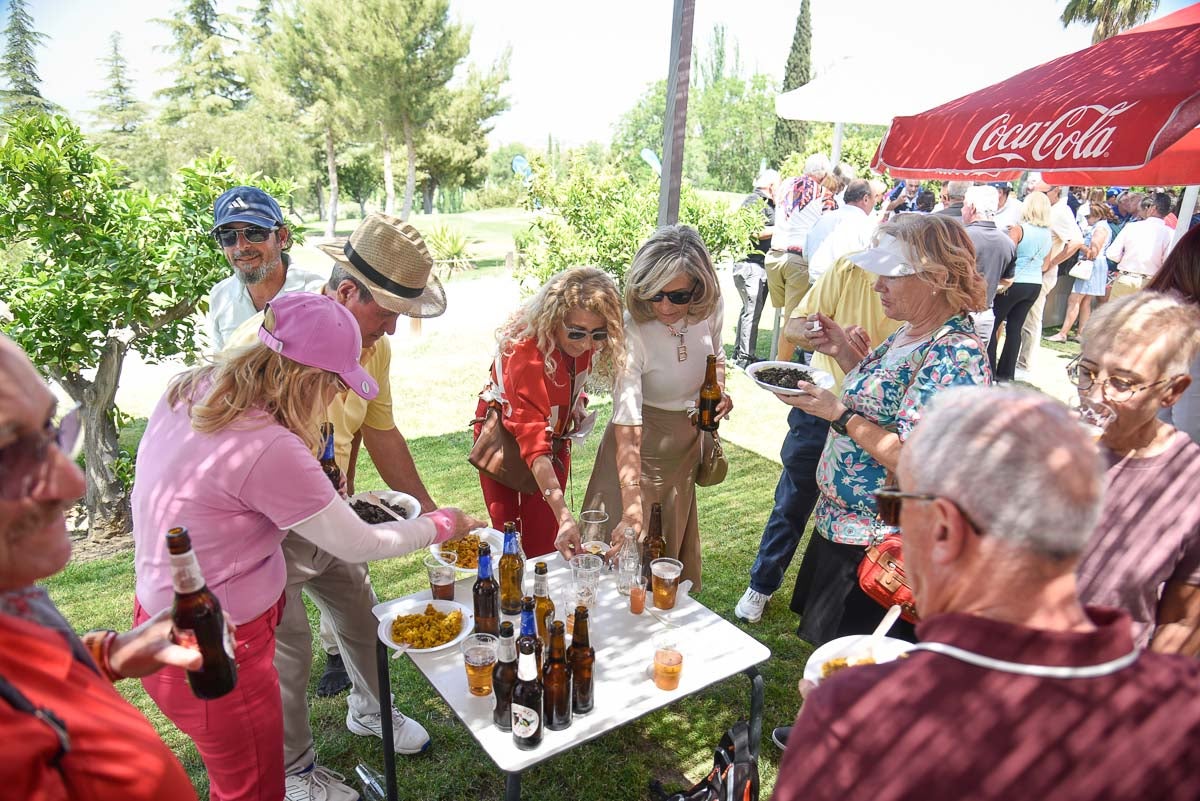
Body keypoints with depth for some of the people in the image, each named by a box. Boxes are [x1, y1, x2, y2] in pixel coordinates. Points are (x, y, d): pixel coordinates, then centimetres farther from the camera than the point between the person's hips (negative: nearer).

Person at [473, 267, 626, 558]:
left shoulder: (582, 341, -18)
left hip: (556, 436, 5)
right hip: (507, 437, -5)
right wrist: (564, 514, -48)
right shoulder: (526, 349, -37)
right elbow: (532, 441, -42)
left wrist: (575, 405, -11)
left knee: (546, 539, 5)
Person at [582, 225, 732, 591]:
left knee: (675, 546, 22)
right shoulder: (632, 331, -32)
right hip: (642, 447, -5)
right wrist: (632, 509, -42)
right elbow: (627, 429, -36)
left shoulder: (711, 309, -14)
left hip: (687, 443, 5)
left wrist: (718, 391, -11)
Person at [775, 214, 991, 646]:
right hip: (838, 523, 9)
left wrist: (839, 414, -26)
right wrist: (844, 351, 4)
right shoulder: (909, 333, 4)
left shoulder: (956, 355, -25)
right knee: (828, 642, 26)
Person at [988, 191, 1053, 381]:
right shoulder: (1048, 234, 8)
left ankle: (989, 370, 2)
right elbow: (1045, 265, 14)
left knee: (993, 325, 3)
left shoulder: (1018, 229, -12)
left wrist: (1003, 280, -5)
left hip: (1014, 284, -6)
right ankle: (1006, 373, 13)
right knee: (1015, 327, 10)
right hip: (1035, 285, 6)